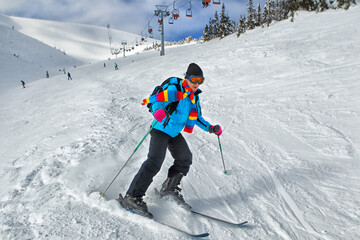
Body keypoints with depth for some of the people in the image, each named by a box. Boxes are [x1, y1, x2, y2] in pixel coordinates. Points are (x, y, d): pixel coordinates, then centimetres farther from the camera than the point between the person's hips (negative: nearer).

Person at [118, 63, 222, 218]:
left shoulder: (194, 97, 10)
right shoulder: (175, 90, -15)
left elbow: (197, 118, 21)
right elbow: (156, 99, -25)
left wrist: (210, 128, 13)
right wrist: (158, 110, -47)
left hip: (175, 133, 9)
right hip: (161, 130, -9)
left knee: (185, 159, 7)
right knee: (154, 162, -19)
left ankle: (170, 188, 21)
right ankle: (132, 197, -16)